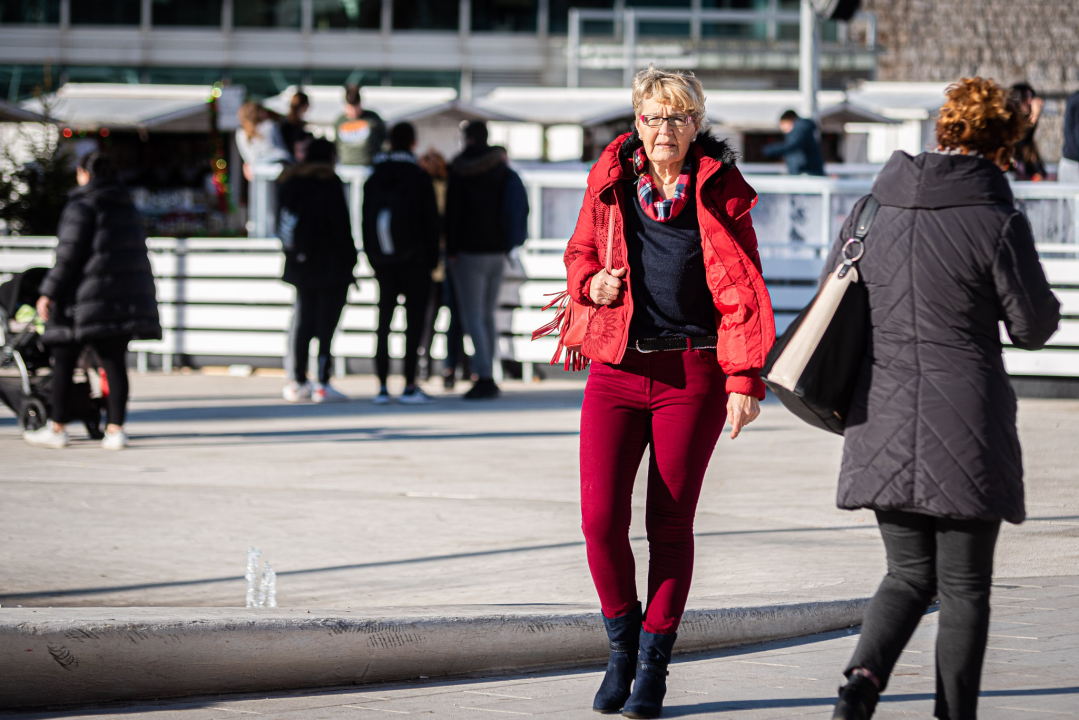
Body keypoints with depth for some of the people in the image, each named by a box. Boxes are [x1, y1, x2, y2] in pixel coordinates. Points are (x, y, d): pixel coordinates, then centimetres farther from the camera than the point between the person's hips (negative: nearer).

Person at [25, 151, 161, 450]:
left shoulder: (81, 206, -7)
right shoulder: (128, 207, 15)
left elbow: (68, 255, -13)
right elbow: (137, 250, 18)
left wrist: (49, 292, -11)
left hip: (90, 295, -6)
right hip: (128, 296, 6)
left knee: (64, 360, 4)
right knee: (114, 361, 5)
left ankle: (57, 429, 7)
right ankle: (115, 429, -2)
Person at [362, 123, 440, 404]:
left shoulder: (373, 180, 5)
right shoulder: (419, 178, -7)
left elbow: (366, 222, 8)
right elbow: (431, 221, -6)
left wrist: (373, 258, 13)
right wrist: (432, 259, 2)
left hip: (384, 264, 4)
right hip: (415, 263, -4)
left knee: (384, 323, 8)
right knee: (415, 322, -1)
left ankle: (382, 386, 5)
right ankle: (409, 386, -8)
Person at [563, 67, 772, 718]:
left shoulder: (719, 192, -3)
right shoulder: (610, 183, 6)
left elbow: (743, 292, -5)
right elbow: (580, 251, 22)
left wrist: (746, 379, -13)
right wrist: (591, 283, -2)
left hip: (693, 374, -2)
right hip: (618, 368, 2)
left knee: (671, 524, 2)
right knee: (600, 518, -7)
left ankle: (654, 664, 15)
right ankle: (622, 644, 16)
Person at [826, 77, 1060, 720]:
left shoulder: (872, 209, 3)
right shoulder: (997, 220, -11)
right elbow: (1035, 327, -4)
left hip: (884, 425, 4)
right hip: (965, 427, -4)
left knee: (910, 575, 16)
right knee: (964, 588, 9)